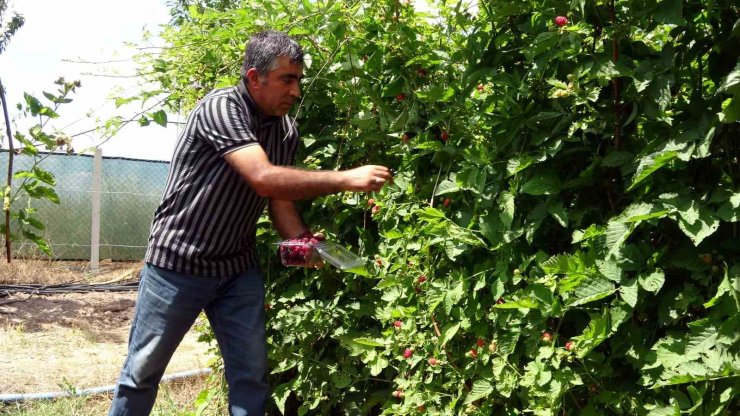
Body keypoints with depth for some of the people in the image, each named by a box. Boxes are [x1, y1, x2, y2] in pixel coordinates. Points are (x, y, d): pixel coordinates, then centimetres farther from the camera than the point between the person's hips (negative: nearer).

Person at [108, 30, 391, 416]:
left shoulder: (286, 131, 1)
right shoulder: (220, 107, -20)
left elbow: (280, 201, 4)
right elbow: (264, 178, -31)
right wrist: (345, 179, -29)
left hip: (238, 269, 6)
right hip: (179, 263, -6)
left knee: (251, 373, 5)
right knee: (143, 370, 7)